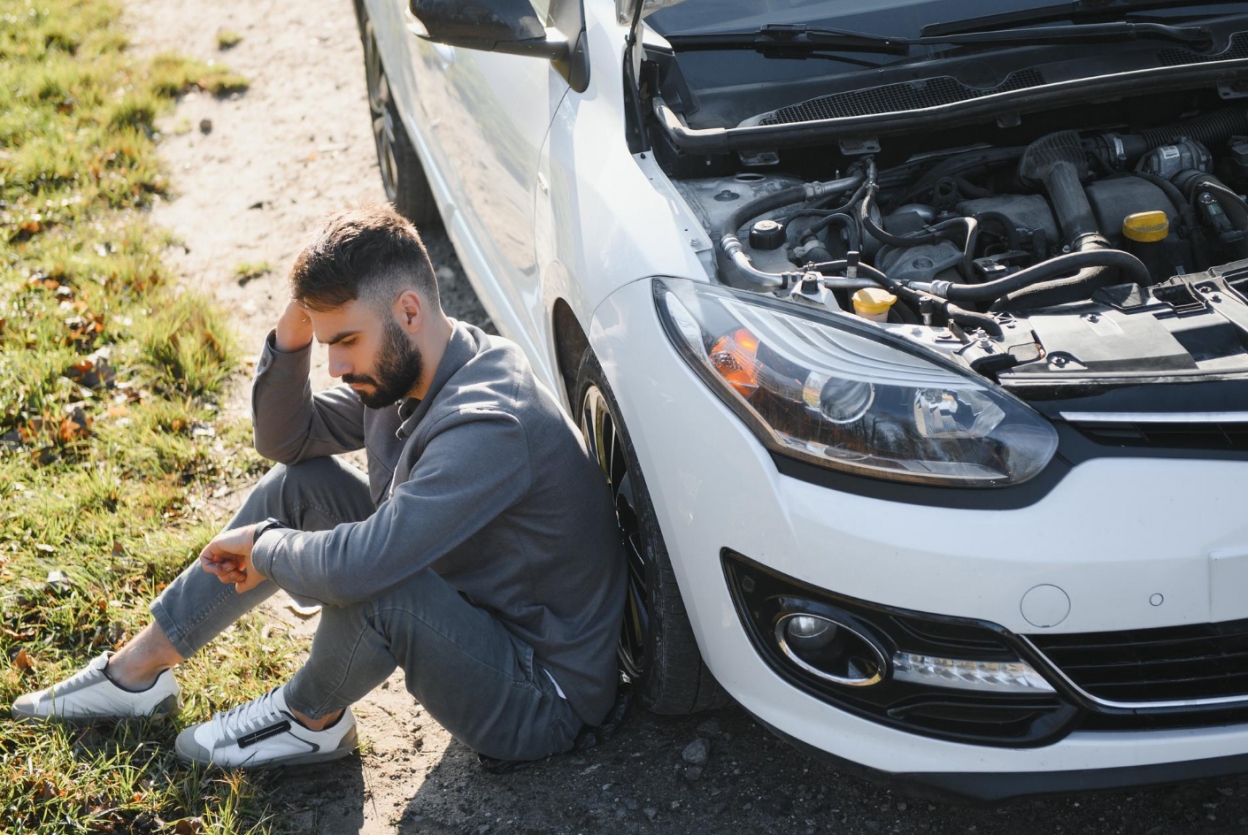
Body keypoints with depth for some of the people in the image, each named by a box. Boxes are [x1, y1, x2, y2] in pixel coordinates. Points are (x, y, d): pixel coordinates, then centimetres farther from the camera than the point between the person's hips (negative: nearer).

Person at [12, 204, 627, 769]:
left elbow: (358, 565, -39)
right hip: (468, 604, 9)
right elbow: (285, 439, 8)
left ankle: (310, 721, 0)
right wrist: (291, 339, -10)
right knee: (299, 482, 4)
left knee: (370, 581, -35)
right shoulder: (403, 371, -2)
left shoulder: (489, 425, -32)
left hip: (540, 701, -8)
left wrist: (262, 545, -18)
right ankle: (137, 670, 15)